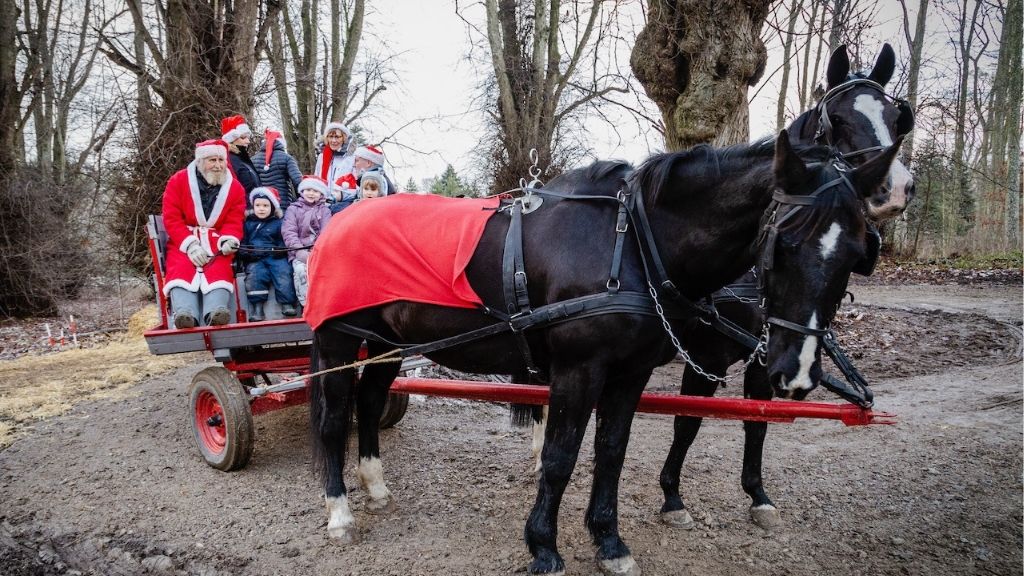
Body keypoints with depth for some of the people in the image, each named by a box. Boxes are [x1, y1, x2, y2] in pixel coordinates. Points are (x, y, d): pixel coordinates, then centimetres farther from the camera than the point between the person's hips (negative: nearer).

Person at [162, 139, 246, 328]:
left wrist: (228, 240, -24)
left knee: (220, 269, -28)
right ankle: (185, 313, -50)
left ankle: (215, 311, -51)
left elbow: (234, 222, 0)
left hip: (217, 242, 1)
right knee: (182, 268, -28)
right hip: (184, 241, 0)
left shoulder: (235, 188, 6)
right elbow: (171, 218, -5)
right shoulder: (178, 181, 1)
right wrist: (191, 245, -19)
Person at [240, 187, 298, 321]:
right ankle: (257, 306, -28)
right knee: (255, 274, -28)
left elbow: (284, 241, 9)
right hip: (255, 259, 1)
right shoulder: (248, 223, 22)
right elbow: (242, 242, 17)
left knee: (284, 273, -28)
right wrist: (245, 252, -4)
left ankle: (287, 304, -26)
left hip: (276, 257, -1)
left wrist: (281, 250, -13)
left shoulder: (278, 223, 16)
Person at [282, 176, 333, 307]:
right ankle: (306, 304, -25)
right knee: (301, 270, -29)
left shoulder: (324, 210, 15)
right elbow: (289, 232, 0)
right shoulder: (293, 209, 13)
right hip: (299, 251, 0)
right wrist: (299, 251, -16)